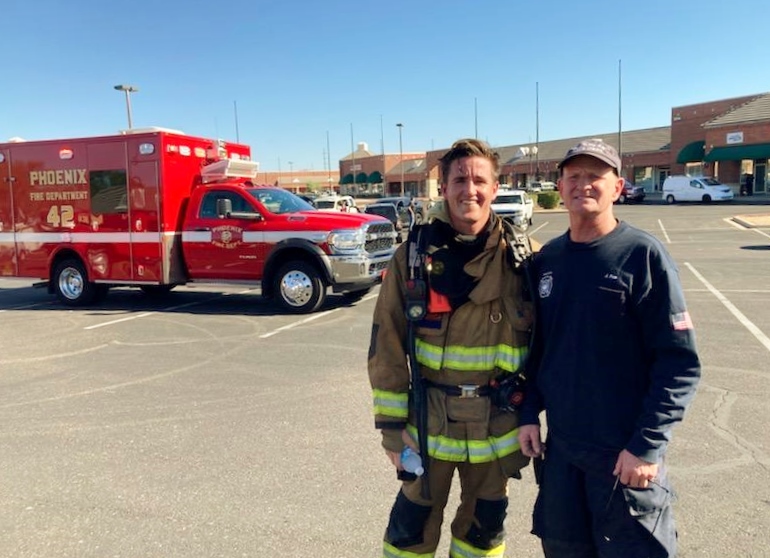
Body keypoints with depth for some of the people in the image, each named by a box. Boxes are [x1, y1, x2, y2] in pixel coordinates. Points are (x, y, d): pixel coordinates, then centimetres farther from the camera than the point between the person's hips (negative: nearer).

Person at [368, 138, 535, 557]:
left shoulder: (519, 258, -5)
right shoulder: (413, 256, -9)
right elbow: (387, 348, -7)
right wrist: (392, 424, -7)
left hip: (497, 426, 2)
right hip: (429, 424, -1)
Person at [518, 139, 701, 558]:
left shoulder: (642, 255, -11)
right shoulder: (547, 259, 4)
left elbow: (680, 362, -13)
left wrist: (647, 445, -17)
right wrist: (529, 413, 4)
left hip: (627, 453, -4)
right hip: (560, 447, 5)